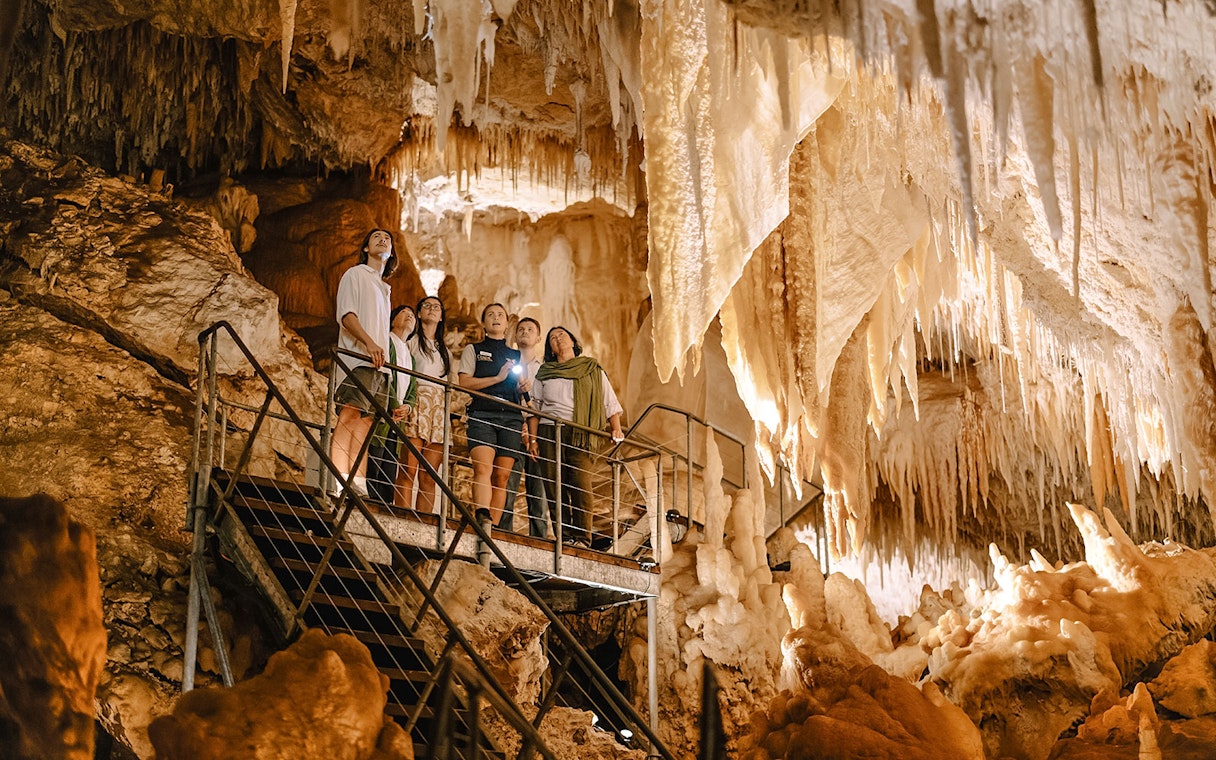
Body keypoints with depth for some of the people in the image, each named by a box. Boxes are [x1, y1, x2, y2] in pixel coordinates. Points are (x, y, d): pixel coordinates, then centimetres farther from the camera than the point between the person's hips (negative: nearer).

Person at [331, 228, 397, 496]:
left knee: (366, 421, -1)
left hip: (379, 363, 7)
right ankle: (340, 482, -24)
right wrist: (368, 343, -22)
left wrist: (384, 355, 12)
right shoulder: (355, 275, 8)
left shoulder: (383, 288, 29)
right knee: (350, 415, -17)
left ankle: (359, 485, -6)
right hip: (357, 358, -7)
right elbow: (346, 315, -7)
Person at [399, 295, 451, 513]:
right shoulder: (412, 341, 12)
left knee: (429, 477, -3)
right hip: (417, 402, -5)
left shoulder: (444, 349, 27)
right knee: (409, 470, -14)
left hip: (440, 408, 5)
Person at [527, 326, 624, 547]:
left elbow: (610, 402, 10)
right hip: (549, 431, 2)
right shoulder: (544, 372, 18)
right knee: (554, 485, -5)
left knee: (581, 484, -14)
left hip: (579, 434, -2)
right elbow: (534, 407, 14)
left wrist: (616, 429, -5)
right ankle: (564, 536, -2)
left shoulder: (592, 369, 15)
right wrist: (533, 439, 3)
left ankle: (582, 537, -15)